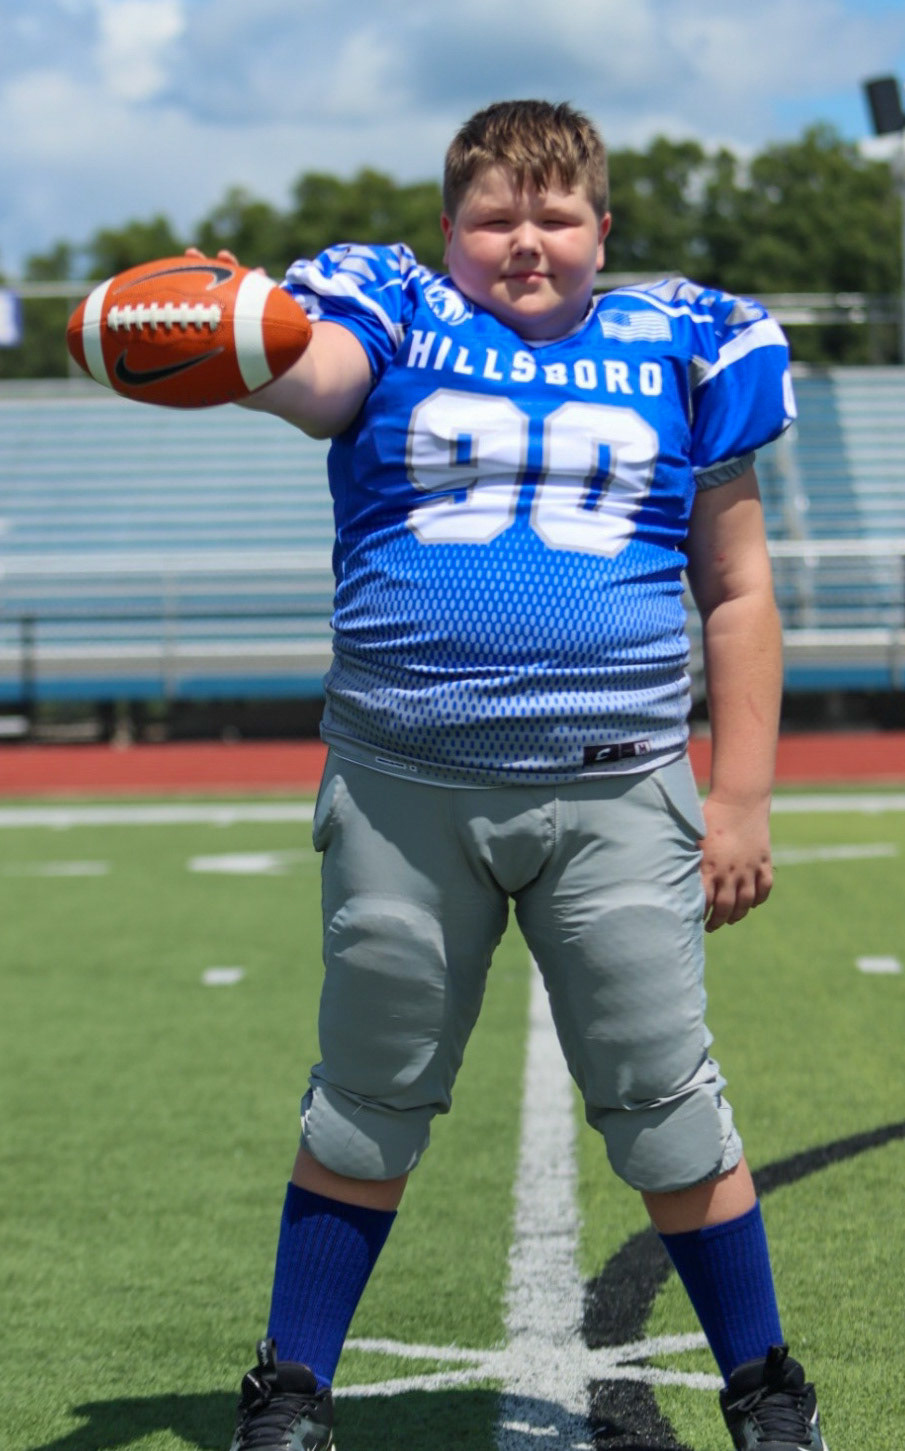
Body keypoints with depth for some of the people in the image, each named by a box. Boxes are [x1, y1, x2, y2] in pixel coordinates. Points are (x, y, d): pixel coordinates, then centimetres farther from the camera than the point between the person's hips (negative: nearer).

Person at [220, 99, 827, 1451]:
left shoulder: (681, 349, 10)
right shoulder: (398, 322, 7)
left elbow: (738, 591, 11)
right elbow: (310, 375, -18)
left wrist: (742, 796, 5)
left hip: (616, 795, 0)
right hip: (403, 792, 0)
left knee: (667, 1107, 5)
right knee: (364, 1107, 10)